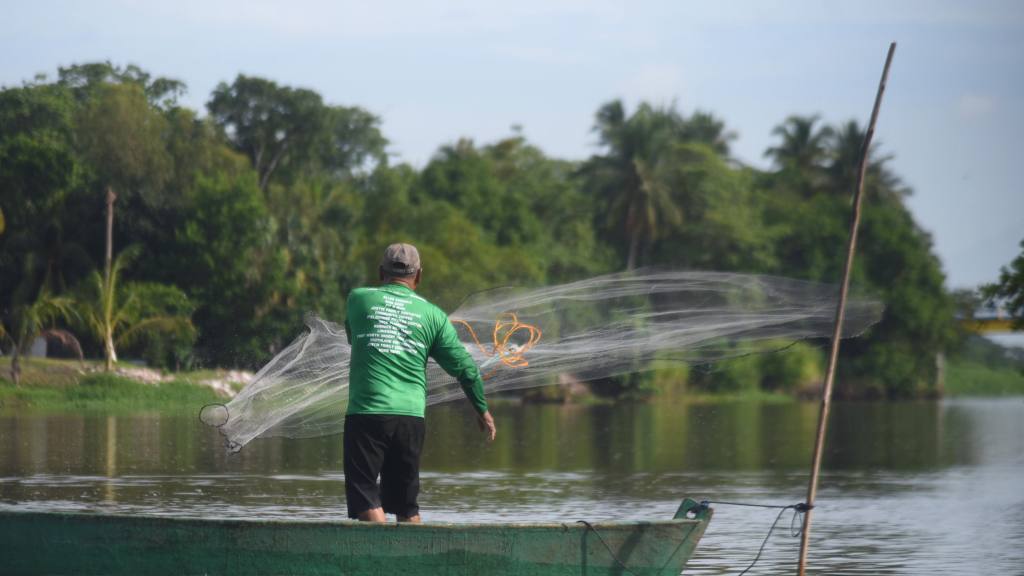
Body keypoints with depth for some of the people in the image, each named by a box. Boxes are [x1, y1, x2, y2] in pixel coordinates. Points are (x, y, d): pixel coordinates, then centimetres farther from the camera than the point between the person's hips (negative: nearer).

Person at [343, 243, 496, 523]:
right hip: (411, 418, 3)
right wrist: (482, 410, 23)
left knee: (364, 498, -4)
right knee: (406, 503, 15)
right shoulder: (432, 314, 8)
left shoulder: (358, 299, 5)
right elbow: (465, 368, 10)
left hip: (366, 413, -3)